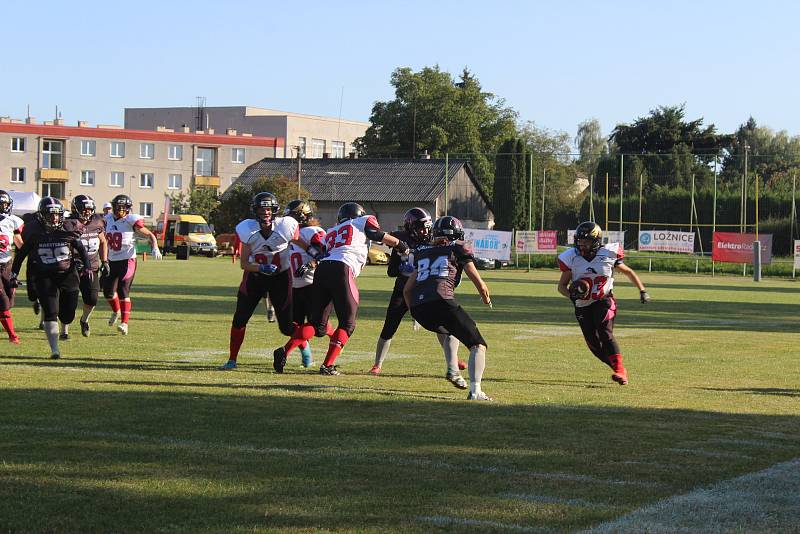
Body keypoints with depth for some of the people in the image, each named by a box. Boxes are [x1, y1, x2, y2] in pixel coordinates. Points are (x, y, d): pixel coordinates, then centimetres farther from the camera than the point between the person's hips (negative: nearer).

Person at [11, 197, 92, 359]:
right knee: (50, 313, -11)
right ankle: (54, 349, -7)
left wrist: (87, 266, -5)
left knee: (67, 316, 5)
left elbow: (81, 249, 8)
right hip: (44, 277, -1)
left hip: (67, 274, 1)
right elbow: (22, 253, 8)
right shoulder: (35, 231, -3)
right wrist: (14, 273, 8)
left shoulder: (69, 228, -3)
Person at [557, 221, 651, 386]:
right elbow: (561, 286, 1)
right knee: (594, 344, 0)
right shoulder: (572, 258, -7)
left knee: (605, 333, -26)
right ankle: (619, 370, 17)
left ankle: (620, 370, -28)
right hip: (583, 306, 3)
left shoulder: (608, 254, -10)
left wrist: (642, 291, 5)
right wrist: (571, 294, -20)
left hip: (604, 302, -3)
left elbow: (628, 272, 7)